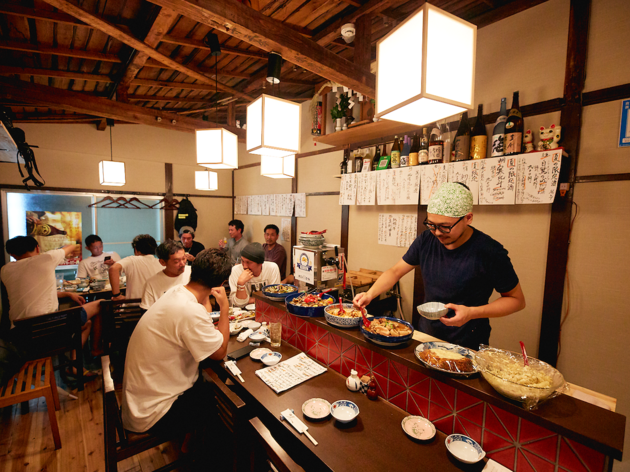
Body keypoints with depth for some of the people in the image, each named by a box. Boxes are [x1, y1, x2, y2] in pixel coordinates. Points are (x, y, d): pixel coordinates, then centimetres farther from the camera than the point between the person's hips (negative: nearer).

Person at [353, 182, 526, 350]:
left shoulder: (489, 252, -18)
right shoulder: (426, 240, -5)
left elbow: (516, 299, -7)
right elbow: (395, 271, 3)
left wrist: (472, 312, -22)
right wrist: (369, 294, -12)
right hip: (425, 334, 3)